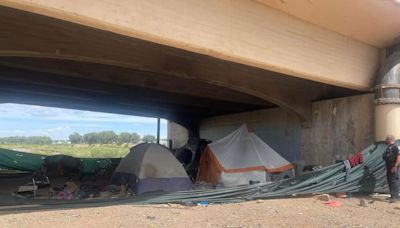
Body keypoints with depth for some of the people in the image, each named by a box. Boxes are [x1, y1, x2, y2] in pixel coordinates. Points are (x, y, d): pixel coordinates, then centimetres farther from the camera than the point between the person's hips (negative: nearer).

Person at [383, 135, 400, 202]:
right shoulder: (389, 147, 18)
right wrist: (386, 166, 24)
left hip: (393, 167, -10)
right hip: (389, 167, 10)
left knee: (394, 180, -10)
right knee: (389, 181, 14)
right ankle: (392, 195, 23)